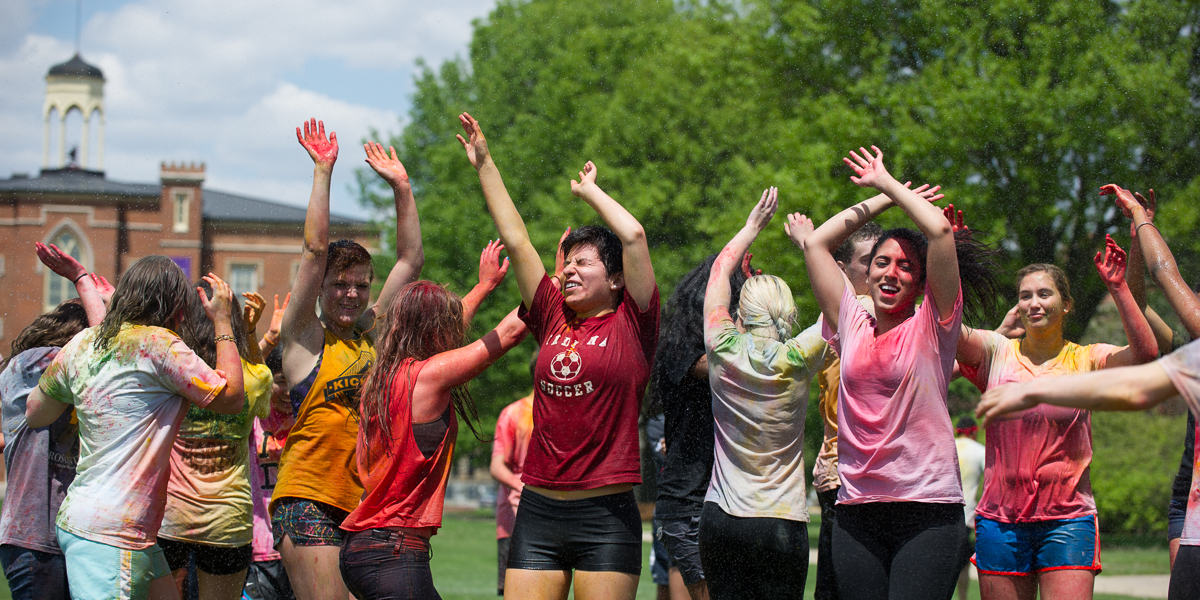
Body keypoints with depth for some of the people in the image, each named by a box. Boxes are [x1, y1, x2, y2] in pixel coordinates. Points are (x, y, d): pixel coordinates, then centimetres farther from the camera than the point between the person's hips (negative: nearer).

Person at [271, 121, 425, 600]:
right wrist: (323, 171, -8)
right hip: (309, 501, -6)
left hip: (366, 503, 6)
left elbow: (411, 259, 18)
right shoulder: (305, 337, 2)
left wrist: (401, 187, 13)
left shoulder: (372, 335, 16)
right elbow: (315, 249, -7)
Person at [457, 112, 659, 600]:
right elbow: (515, 239, 13)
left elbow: (633, 235, -8)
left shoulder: (630, 323, 1)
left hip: (606, 514, -4)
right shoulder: (554, 319, 11)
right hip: (539, 509, 4)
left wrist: (589, 190, 6)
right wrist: (484, 165, 15)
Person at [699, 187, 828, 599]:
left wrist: (753, 226, 24)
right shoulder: (797, 360, -8)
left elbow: (720, 270, 13)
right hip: (782, 522, -2)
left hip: (720, 519, 2)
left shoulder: (724, 353, -3)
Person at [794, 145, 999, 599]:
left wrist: (887, 183, 7)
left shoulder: (932, 325, 4)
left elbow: (940, 230, -6)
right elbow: (816, 242, 17)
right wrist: (881, 200, 21)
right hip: (857, 508, 4)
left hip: (928, 509, -4)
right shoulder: (851, 325, 13)